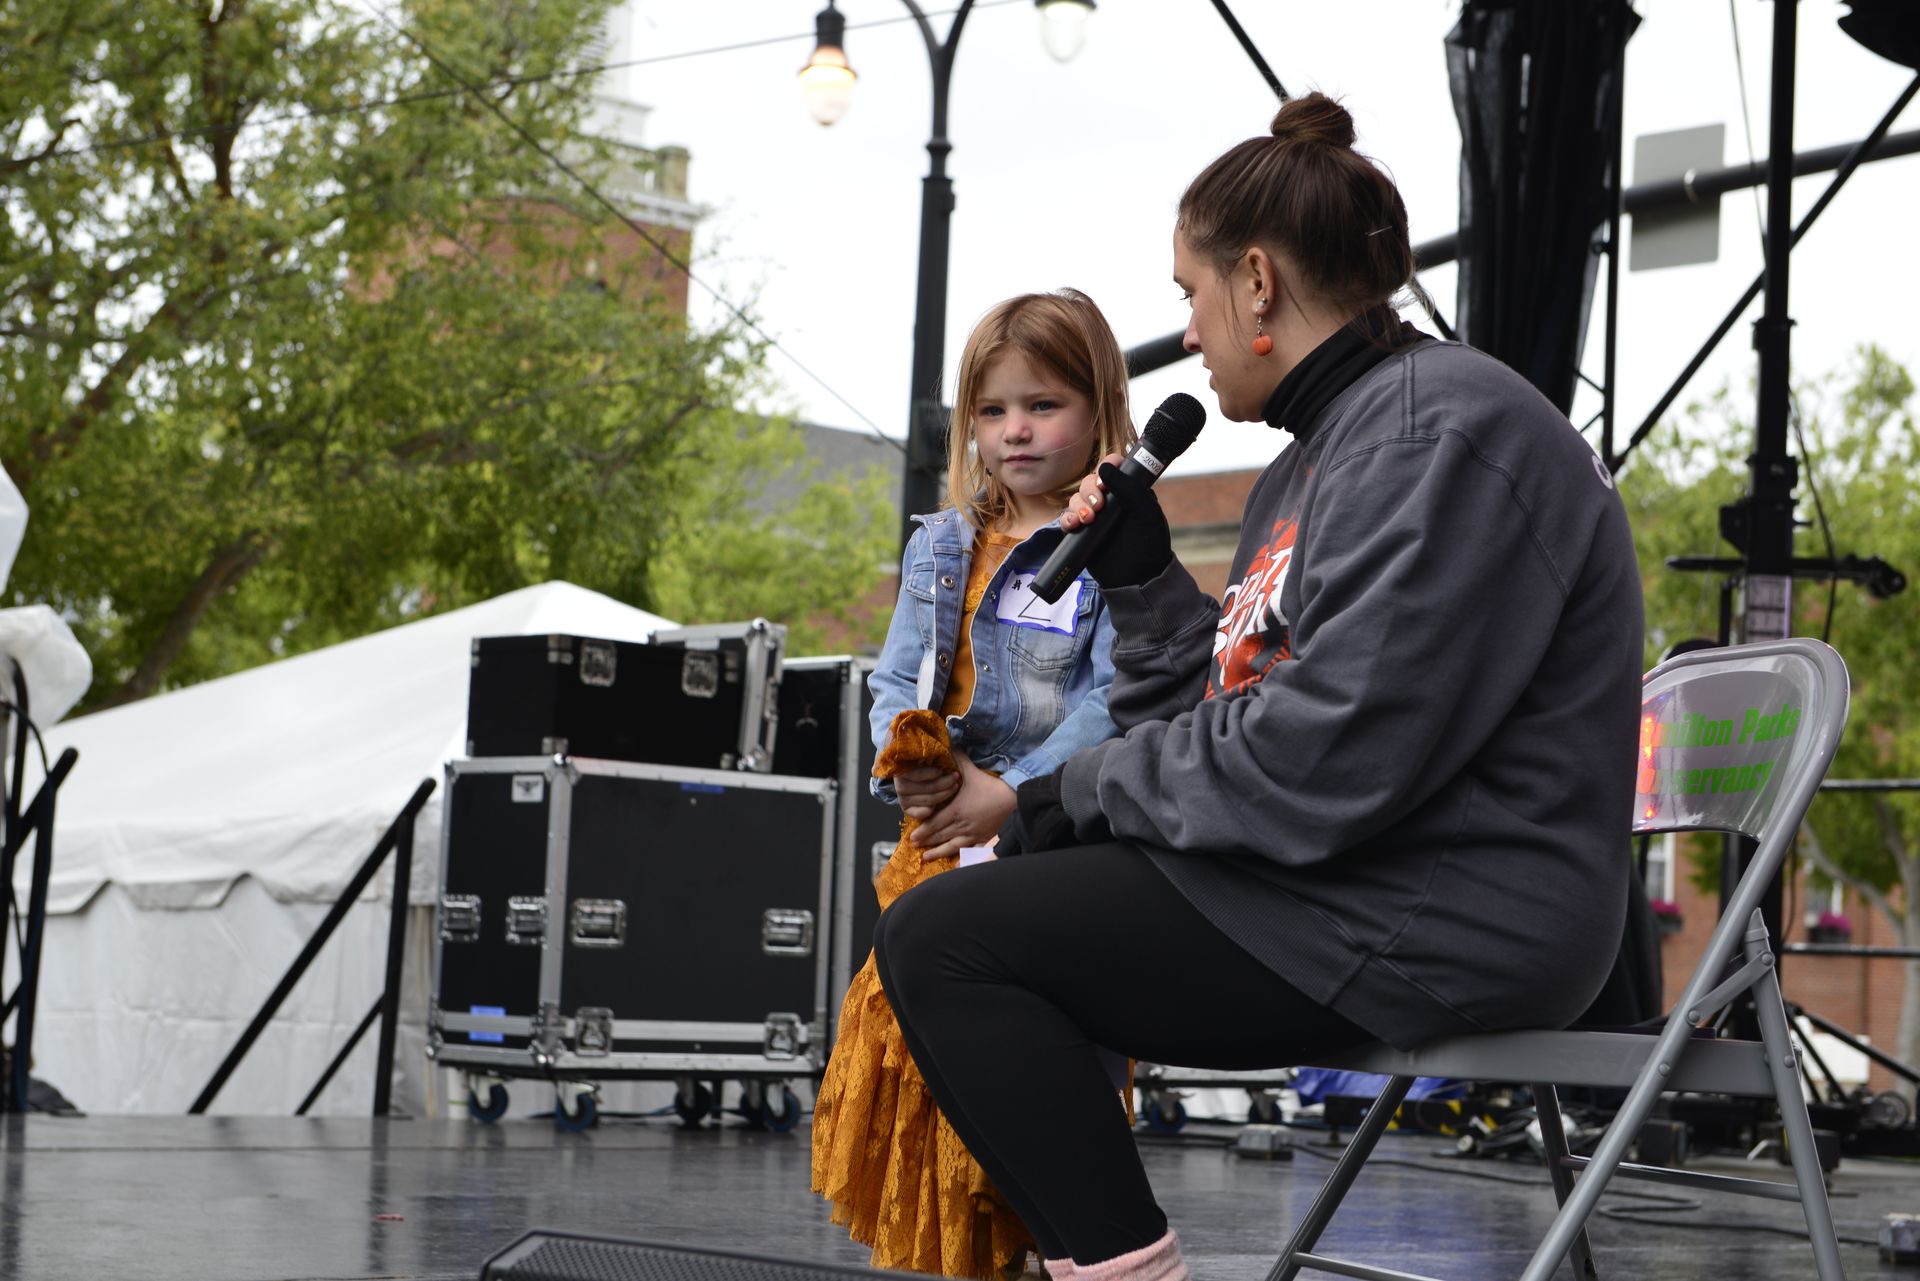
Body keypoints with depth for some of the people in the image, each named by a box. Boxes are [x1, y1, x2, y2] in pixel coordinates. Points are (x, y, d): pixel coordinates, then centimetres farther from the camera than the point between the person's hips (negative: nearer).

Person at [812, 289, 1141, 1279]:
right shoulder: (942, 547, 15)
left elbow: (1118, 698, -12)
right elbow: (896, 679, 12)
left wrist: (1011, 793, -18)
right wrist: (914, 768, -9)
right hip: (944, 835, 6)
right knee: (919, 1060, 6)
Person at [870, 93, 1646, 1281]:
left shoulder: (1442, 429, -15)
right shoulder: (1320, 450, 18)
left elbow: (1327, 764, -24)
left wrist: (1099, 782, -10)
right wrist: (1139, 577, 10)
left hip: (1442, 921, -11)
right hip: (1335, 883, 11)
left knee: (939, 940, -13)